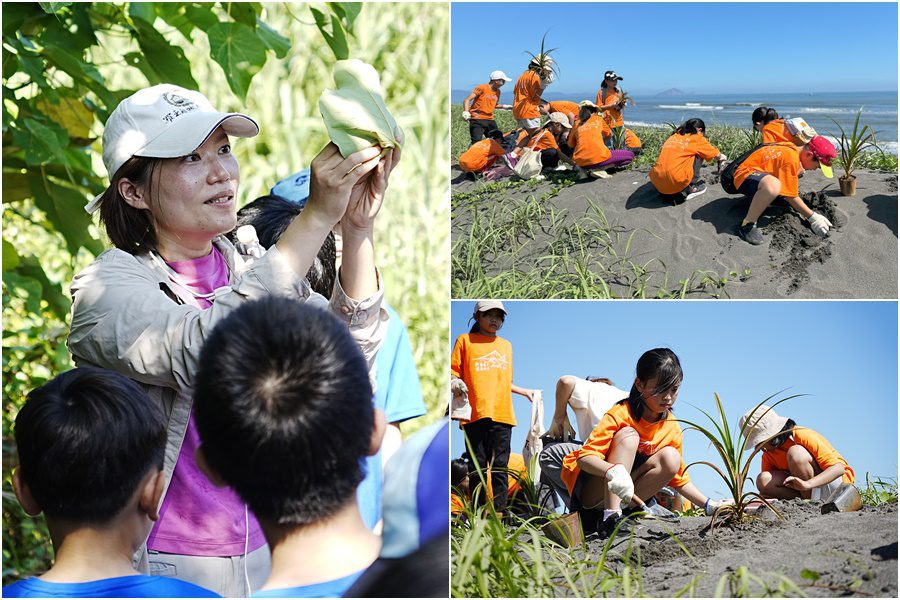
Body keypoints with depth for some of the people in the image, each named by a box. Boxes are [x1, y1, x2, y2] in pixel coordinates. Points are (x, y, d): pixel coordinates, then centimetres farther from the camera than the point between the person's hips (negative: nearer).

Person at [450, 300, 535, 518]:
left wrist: (524, 392, 29)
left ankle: (499, 510, -5)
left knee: (500, 466, -4)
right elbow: (453, 371, 7)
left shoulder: (506, 345, 25)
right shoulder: (465, 340, 12)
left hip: (502, 414, 3)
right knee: (478, 465, -4)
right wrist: (455, 382, -13)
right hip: (475, 413, -3)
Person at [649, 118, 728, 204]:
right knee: (698, 154, 15)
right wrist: (721, 158, 48)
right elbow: (715, 154, 23)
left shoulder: (674, 136, 22)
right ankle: (690, 188, 11)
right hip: (677, 182, -5)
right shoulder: (697, 138, 8)